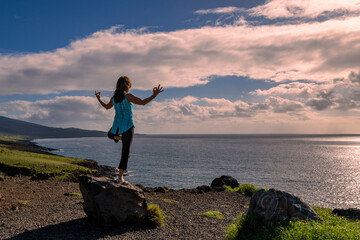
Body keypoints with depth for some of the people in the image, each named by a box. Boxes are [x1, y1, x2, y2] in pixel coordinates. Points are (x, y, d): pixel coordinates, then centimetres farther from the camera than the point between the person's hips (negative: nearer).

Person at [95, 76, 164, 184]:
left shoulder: (114, 98, 2)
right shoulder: (128, 96, -15)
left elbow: (107, 107, 21)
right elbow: (143, 102, -19)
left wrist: (99, 99, 37)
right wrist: (154, 95, -12)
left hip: (117, 126, 5)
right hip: (128, 127, -5)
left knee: (110, 134, 45)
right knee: (125, 152, 2)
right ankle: (120, 177, 1)